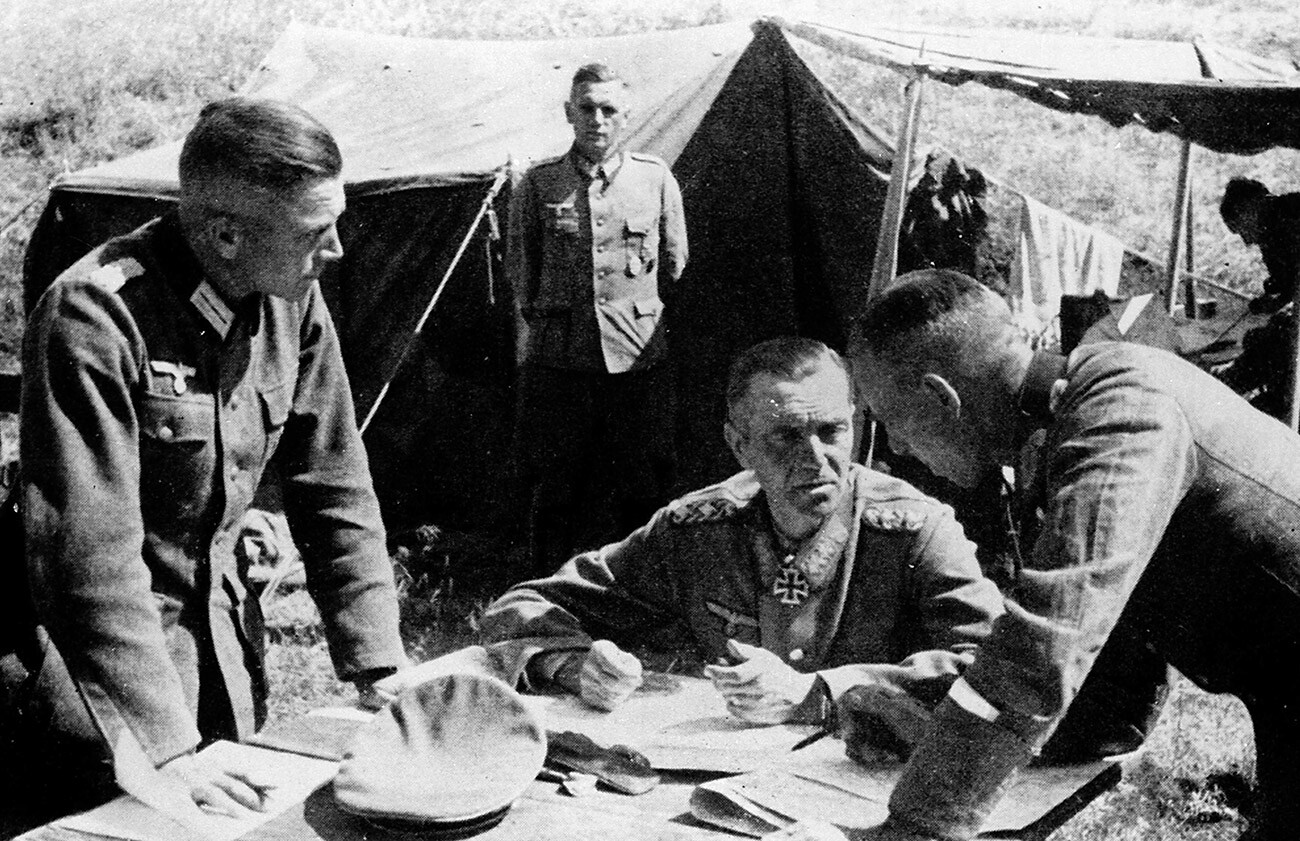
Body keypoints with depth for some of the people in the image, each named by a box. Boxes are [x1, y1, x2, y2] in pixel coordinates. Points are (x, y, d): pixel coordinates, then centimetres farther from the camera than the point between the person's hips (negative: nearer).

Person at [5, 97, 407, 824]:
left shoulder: (292, 300, -5)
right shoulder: (95, 317, -25)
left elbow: (334, 489, 0)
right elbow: (92, 549, -28)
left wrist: (382, 666, -4)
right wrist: (162, 747, -29)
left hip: (225, 640, 6)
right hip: (100, 649, -6)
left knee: (238, 816, 15)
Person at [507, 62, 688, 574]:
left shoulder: (656, 179, 5)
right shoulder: (538, 184, 3)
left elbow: (674, 268, 15)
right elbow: (519, 270, 12)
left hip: (639, 359, 1)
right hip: (558, 360, 0)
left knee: (642, 494, 6)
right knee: (556, 495, 6)